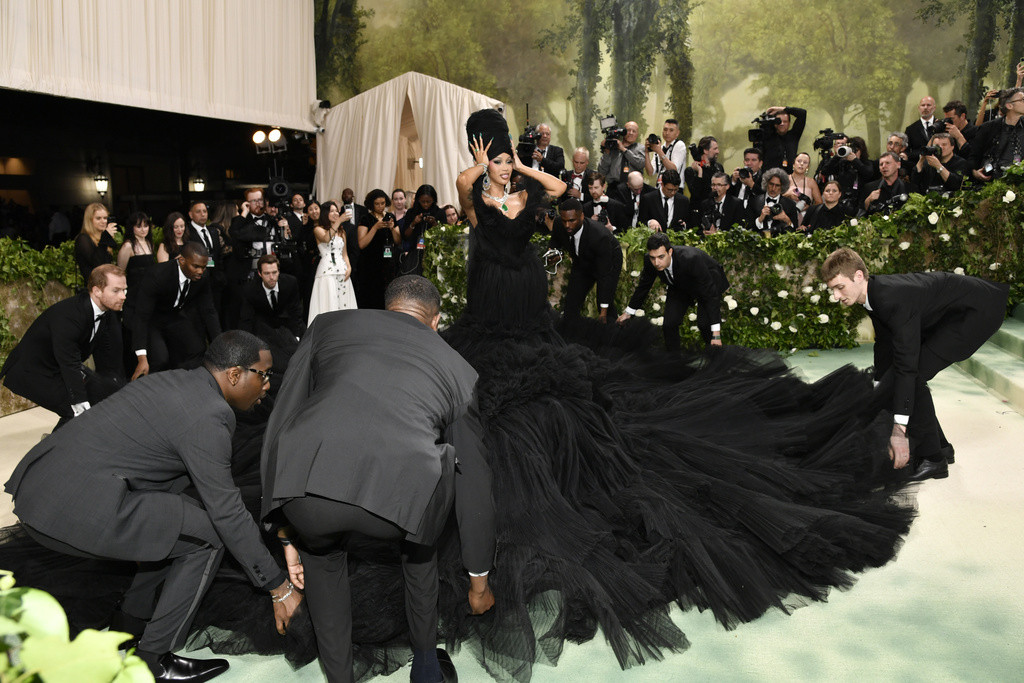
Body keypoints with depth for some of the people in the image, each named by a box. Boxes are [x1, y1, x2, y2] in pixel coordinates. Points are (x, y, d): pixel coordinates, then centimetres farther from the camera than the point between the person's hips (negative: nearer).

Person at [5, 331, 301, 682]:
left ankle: (132, 625, 32)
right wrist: (279, 588, -4)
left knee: (177, 519, 21)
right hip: (77, 510, -10)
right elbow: (227, 513, -13)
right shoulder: (207, 416, -14)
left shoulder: (176, 380, 15)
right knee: (208, 532, -3)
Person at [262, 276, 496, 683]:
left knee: (322, 555, 37)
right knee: (419, 543, 38)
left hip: (305, 483, 1)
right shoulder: (459, 369, 30)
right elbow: (475, 487, 37)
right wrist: (479, 581, 50)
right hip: (398, 491, 0)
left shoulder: (328, 325, 30)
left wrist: (286, 534, 36)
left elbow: (282, 424, 27)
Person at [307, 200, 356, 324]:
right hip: (327, 271, -5)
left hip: (342, 271, 5)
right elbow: (326, 238, -18)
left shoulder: (341, 231, 21)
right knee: (329, 304, -10)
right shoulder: (318, 229, 5)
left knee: (343, 303, -1)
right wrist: (339, 221, -22)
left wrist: (349, 267, 3)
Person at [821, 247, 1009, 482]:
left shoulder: (894, 298, -33)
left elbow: (907, 364, -34)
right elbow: (884, 344, 12)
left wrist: (899, 428, -33)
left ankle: (932, 458, -6)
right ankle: (939, 446, 19)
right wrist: (881, 388, 20)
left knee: (915, 373, -19)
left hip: (979, 311, -10)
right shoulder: (875, 293, -4)